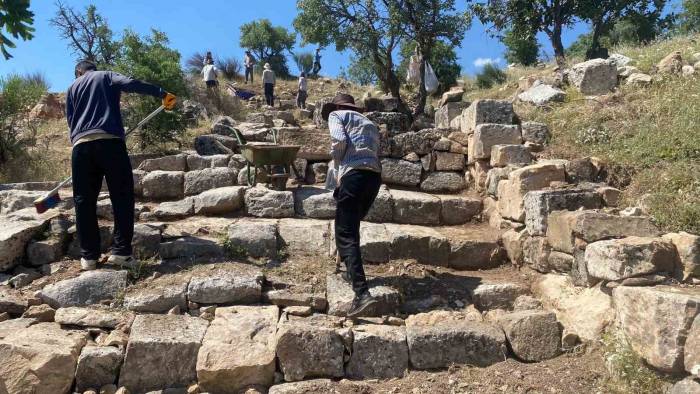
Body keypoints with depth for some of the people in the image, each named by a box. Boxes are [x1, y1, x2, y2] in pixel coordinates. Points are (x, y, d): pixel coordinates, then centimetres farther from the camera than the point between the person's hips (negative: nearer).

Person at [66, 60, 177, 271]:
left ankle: (89, 256, 8)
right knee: (122, 197, 0)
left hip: (81, 145, 3)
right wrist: (162, 93, -7)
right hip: (110, 141, -3)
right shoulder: (106, 76, 19)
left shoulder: (72, 89, 28)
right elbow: (130, 83, -2)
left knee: (84, 201, 7)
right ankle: (121, 251, -6)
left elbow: (71, 122, 22)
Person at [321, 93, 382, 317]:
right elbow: (375, 152, 19)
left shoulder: (335, 115, 15)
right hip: (375, 176, 7)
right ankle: (353, 273, 34)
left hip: (354, 175, -7)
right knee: (351, 226, 26)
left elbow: (339, 141, -5)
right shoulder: (369, 123, 32)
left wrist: (338, 168, 10)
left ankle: (362, 293, -20)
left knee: (346, 235, -8)